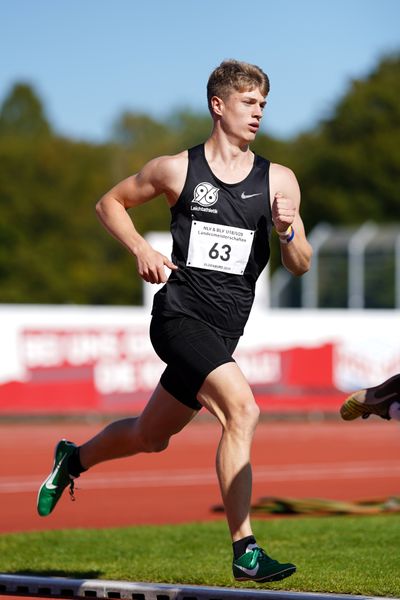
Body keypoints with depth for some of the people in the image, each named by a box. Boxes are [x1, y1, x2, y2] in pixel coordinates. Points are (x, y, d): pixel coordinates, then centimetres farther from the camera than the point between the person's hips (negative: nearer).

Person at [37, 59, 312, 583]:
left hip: (222, 332, 5)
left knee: (150, 436, 19)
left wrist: (288, 231, -14)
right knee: (242, 407, -26)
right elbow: (110, 202, 14)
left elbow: (300, 266, 7)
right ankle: (244, 549, -25)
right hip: (180, 316, -5)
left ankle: (73, 458, 49)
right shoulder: (176, 170, 0)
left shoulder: (278, 181, 7)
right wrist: (142, 249, -3)